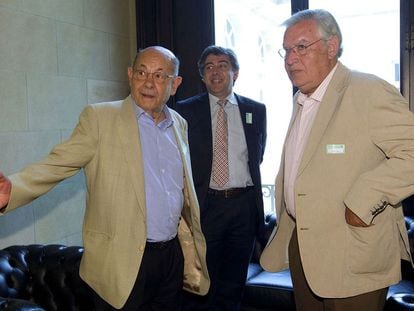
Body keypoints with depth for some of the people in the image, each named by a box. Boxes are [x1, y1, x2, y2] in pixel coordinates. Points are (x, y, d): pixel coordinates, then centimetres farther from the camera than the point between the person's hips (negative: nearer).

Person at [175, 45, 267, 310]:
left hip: (244, 205, 3)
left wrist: (249, 186, 13)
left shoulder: (256, 110, 7)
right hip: (205, 206, -2)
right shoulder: (186, 110, -1)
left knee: (234, 286, 16)